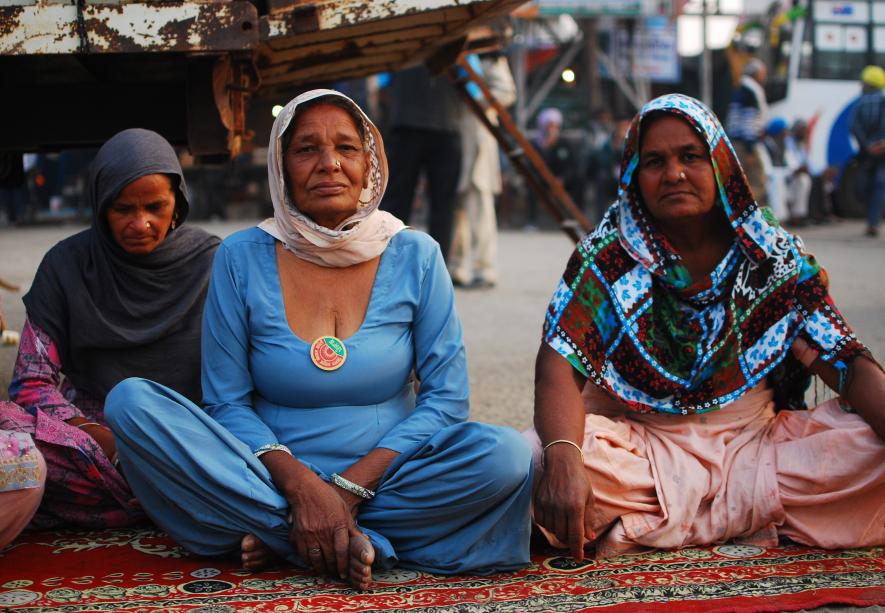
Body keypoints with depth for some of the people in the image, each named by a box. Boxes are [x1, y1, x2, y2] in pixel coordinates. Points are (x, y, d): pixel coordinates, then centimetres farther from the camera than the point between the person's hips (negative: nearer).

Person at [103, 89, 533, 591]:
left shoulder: (415, 257, 0)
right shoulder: (242, 259, -1)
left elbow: (446, 395, -3)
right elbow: (227, 402, -2)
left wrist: (352, 487, -16)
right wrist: (299, 482, -20)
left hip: (384, 478, 0)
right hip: (271, 480, 0)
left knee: (508, 455, -28)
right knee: (132, 402, -22)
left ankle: (276, 536, -20)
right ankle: (352, 543, -24)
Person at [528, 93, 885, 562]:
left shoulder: (777, 257, 2)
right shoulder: (607, 257, -3)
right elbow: (559, 365, -15)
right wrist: (563, 459, -35)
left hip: (753, 443, 2)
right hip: (639, 447, -2)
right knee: (534, 459, -31)